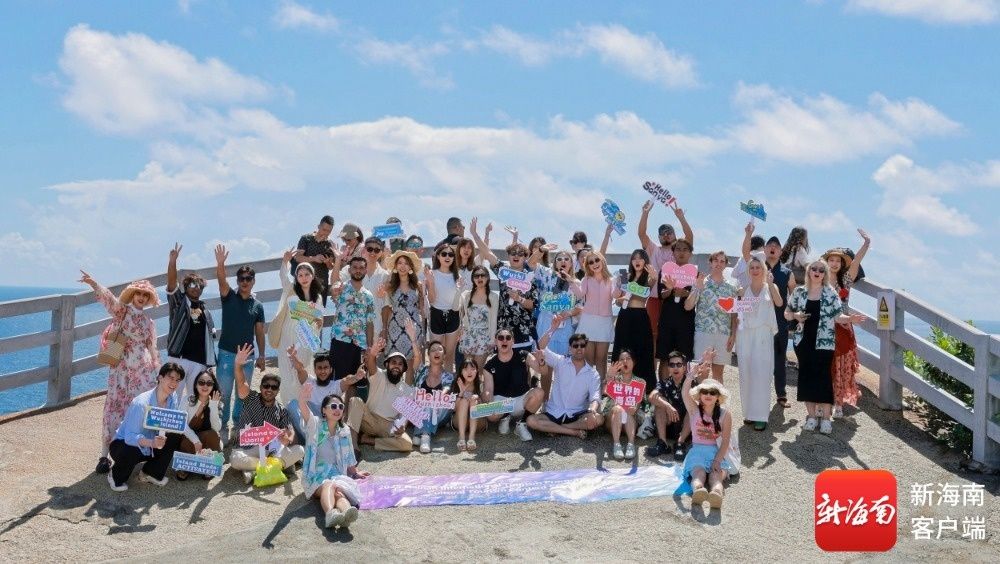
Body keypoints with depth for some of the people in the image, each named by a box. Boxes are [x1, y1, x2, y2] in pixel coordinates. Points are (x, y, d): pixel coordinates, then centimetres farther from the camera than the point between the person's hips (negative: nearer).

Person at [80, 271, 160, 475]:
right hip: (120, 368, -3)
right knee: (115, 408, -5)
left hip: (142, 370, 3)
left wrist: (157, 371, 16)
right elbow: (108, 298, -17)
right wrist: (93, 284, -35)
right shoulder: (121, 311, 2)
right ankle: (105, 455, -2)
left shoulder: (149, 322, 13)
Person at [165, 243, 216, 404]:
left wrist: (210, 361, 11)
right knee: (175, 396, -3)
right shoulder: (179, 301, 6)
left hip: (200, 361, 5)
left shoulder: (204, 309, 18)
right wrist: (172, 260, -25)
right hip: (179, 358, -4)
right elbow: (171, 283, -10)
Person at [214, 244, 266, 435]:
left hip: (248, 355, 3)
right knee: (224, 393, 2)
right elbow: (221, 280, -21)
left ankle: (238, 423, 24)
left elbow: (259, 332, 8)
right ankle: (222, 424, 14)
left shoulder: (257, 305, 6)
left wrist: (261, 356, 5)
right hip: (227, 353, -2)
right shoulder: (229, 296, -1)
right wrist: (220, 264, -40)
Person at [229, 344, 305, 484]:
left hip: (272, 450, 2)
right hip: (249, 449, -2)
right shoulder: (251, 399, 2)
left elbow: (290, 431, -1)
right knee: (235, 458, -35)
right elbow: (241, 384, -18)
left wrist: (288, 439, -27)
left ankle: (255, 470, -28)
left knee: (299, 450, -21)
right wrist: (238, 365, -38)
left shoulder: (282, 410, 7)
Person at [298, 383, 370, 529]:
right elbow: (306, 416, -25)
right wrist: (302, 402, -46)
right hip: (316, 474, -2)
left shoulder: (344, 431, 14)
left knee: (339, 491, -33)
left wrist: (355, 473, 37)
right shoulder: (316, 425, 0)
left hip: (337, 473, 2)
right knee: (328, 486, -37)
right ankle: (330, 513, -67)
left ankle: (346, 512, -67)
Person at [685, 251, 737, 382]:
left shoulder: (730, 288, 10)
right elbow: (687, 306, -6)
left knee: (718, 372, 8)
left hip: (724, 334, 3)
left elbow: (733, 314, 10)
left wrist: (733, 335, 1)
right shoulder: (700, 283, 2)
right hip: (703, 332, -3)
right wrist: (697, 289, -17)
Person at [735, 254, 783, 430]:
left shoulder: (770, 288, 6)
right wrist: (733, 334, 3)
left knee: (761, 374, -7)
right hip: (745, 335, 2)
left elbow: (779, 303, -14)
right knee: (746, 375, 4)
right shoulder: (743, 290, 10)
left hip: (763, 335, -2)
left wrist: (770, 283, -19)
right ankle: (749, 412, 14)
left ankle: (760, 416, -5)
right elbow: (736, 314, 12)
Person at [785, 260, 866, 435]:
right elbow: (787, 313, 12)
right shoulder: (799, 292, 6)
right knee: (806, 377, 3)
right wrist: (795, 315, -8)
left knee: (823, 377, -5)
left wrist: (850, 318, -19)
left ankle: (826, 418, 0)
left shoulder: (831, 293, 1)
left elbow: (837, 316, -1)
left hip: (823, 343, -2)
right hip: (804, 341, 2)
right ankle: (811, 416, 13)